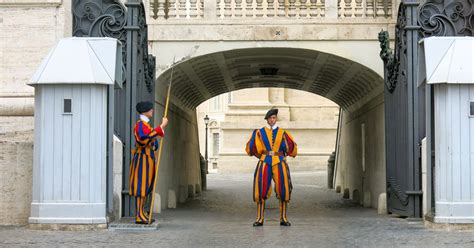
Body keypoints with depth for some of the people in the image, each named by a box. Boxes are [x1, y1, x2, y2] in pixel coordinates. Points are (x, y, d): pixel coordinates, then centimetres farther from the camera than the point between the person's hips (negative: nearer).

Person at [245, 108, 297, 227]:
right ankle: (260, 218, 3)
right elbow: (251, 149, 3)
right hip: (264, 163, -1)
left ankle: (283, 218, 7)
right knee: (261, 191, -4)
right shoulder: (260, 132, 8)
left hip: (279, 163, 1)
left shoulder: (282, 133, 10)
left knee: (283, 190, -2)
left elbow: (292, 149, 9)